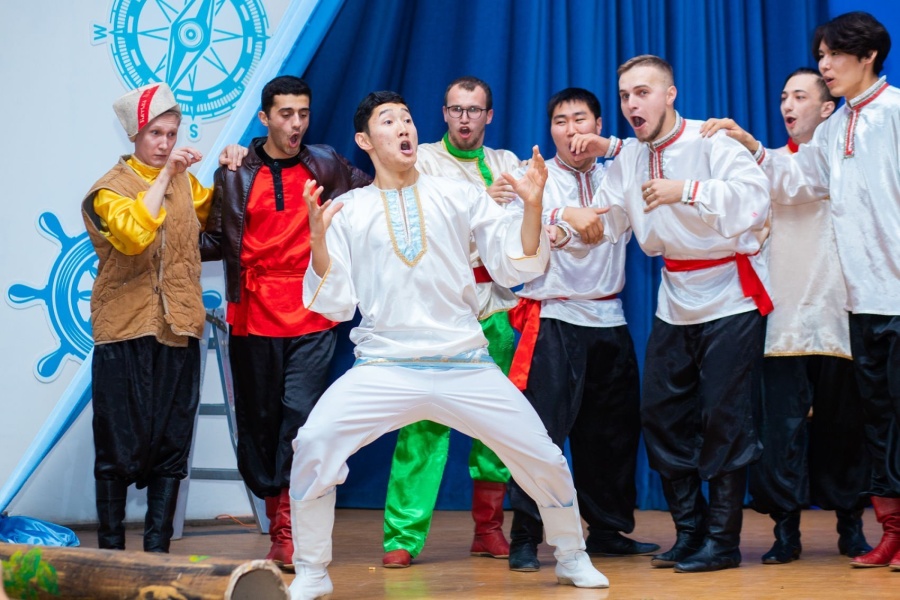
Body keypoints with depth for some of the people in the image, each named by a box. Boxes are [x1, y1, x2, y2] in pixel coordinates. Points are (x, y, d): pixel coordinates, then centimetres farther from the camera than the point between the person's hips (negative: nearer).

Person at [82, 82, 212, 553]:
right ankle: (111, 552, 6)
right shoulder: (110, 188, -4)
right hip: (127, 333, -5)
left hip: (179, 332, 5)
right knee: (120, 450, -2)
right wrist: (163, 176, -18)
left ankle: (158, 550, 10)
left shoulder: (185, 184, 12)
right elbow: (134, 235, -24)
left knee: (172, 450, 4)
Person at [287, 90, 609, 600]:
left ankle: (573, 558, 28)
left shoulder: (461, 196, 7)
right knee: (313, 446, -22)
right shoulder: (347, 211, 6)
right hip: (385, 369, -1)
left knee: (542, 457, 0)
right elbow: (336, 304, 2)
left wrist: (533, 206, -10)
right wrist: (318, 238, -12)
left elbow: (515, 268, 4)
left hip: (467, 366, 1)